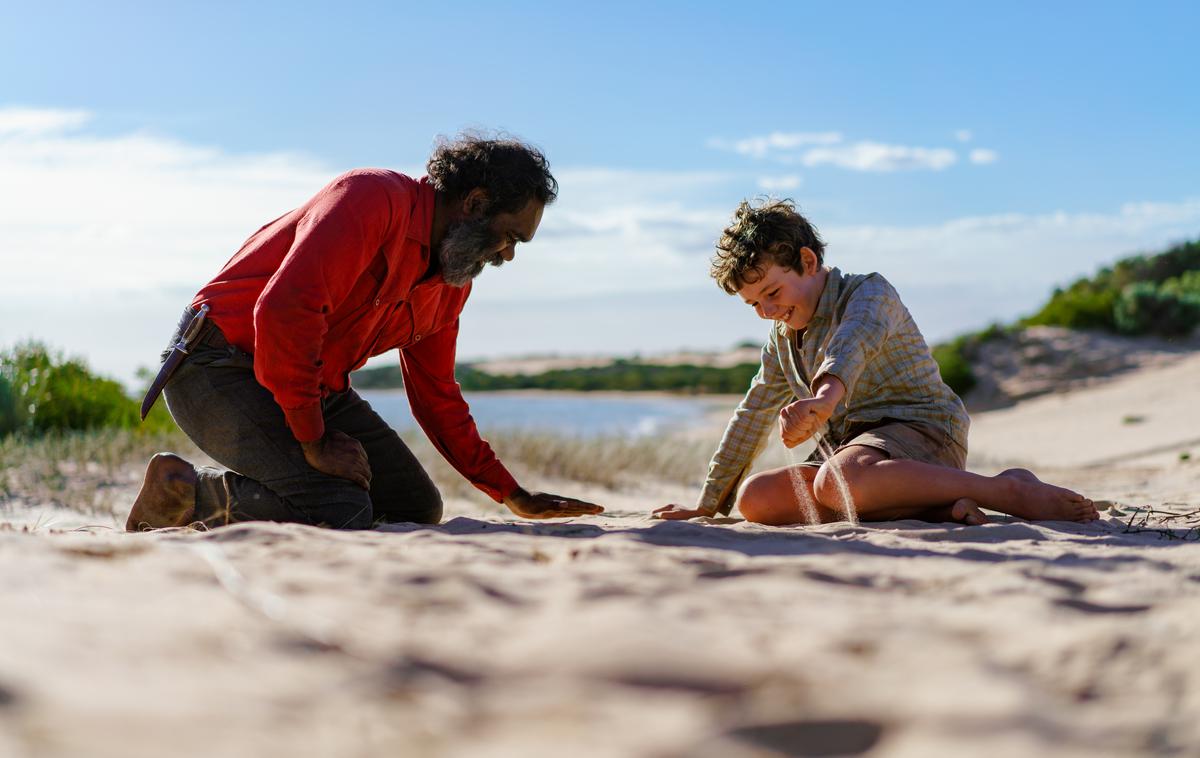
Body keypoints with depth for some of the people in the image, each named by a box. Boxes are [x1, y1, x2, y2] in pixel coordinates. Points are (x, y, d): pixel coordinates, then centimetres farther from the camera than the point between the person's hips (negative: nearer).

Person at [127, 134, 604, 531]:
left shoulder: (452, 285, 10)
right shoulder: (376, 197, -19)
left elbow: (436, 396, 19)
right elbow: (285, 309, -30)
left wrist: (515, 496, 14)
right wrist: (314, 441, -24)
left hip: (319, 389, 9)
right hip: (222, 368, -9)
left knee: (418, 508, 3)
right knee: (339, 514, -26)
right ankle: (182, 488, -7)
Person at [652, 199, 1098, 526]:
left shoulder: (868, 293, -7)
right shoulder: (784, 340, 19)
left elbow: (853, 345, -31)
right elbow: (751, 418, 25)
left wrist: (826, 397, -55)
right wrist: (709, 503, 23)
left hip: (921, 428, -8)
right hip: (849, 447, 9)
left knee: (835, 482, -40)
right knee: (754, 499, -16)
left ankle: (1008, 490, -31)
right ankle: (932, 504, -20)